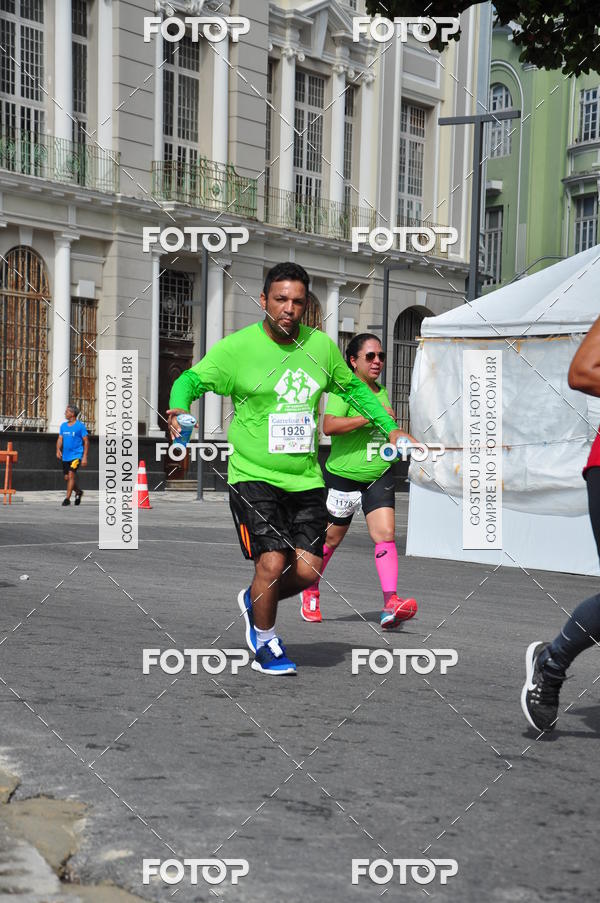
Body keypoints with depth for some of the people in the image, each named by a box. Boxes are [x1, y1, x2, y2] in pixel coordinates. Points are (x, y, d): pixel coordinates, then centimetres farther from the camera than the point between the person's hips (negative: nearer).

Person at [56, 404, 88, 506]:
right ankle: (78, 492, 34)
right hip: (65, 456, 6)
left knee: (71, 475, -16)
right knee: (67, 478, 11)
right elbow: (60, 439, 10)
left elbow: (86, 441, -6)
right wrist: (58, 450, -10)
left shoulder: (80, 425, -7)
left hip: (76, 455, -6)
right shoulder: (63, 425, 10)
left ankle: (67, 498, -13)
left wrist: (85, 457, -12)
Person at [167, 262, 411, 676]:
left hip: (306, 479, 4)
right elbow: (191, 379, -4)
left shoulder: (321, 346, 6)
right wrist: (179, 410, -25)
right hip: (254, 476, -4)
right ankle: (265, 644, 14)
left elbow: (354, 387, 21)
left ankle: (253, 601, 30)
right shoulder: (237, 347, -7)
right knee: (272, 562, -14)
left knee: (307, 571, -3)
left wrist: (390, 427, 17)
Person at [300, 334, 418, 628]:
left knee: (385, 534, -13)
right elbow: (329, 426, -29)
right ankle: (310, 591, 34)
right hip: (343, 476, -5)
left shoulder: (382, 392, 12)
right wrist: (370, 416, -31)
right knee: (331, 538, 10)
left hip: (379, 476, 5)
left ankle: (390, 604, -19)